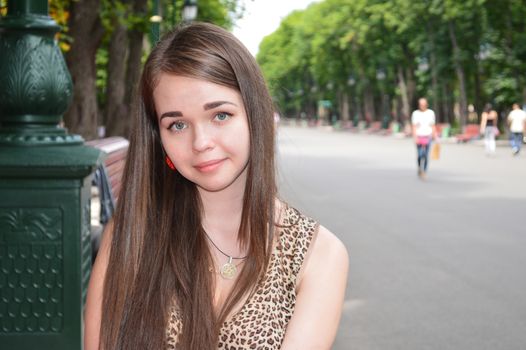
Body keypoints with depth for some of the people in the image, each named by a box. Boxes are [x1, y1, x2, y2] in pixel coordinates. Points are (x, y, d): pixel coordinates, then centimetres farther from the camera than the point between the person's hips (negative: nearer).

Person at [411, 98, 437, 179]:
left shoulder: (431, 113, 5)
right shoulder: (415, 113, 0)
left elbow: (433, 126, 10)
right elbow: (414, 127, -5)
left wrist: (435, 137, 8)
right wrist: (415, 137, -15)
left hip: (428, 136, 1)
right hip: (419, 136, -1)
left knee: (426, 155, -5)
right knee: (420, 155, -5)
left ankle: (424, 172, 3)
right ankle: (420, 168, 22)